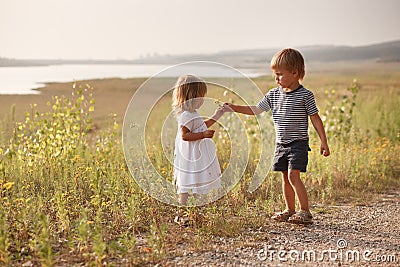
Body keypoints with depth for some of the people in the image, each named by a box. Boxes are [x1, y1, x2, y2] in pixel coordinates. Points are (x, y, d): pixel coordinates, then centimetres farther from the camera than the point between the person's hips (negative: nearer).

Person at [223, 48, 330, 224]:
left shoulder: (305, 95, -8)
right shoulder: (273, 94, 7)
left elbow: (315, 119, -5)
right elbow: (255, 110, 11)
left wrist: (323, 142, -7)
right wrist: (233, 108, 3)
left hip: (298, 143, -6)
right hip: (281, 144, 6)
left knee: (293, 174, -15)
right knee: (285, 177, 10)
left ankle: (305, 211, -8)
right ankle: (290, 210, 21)